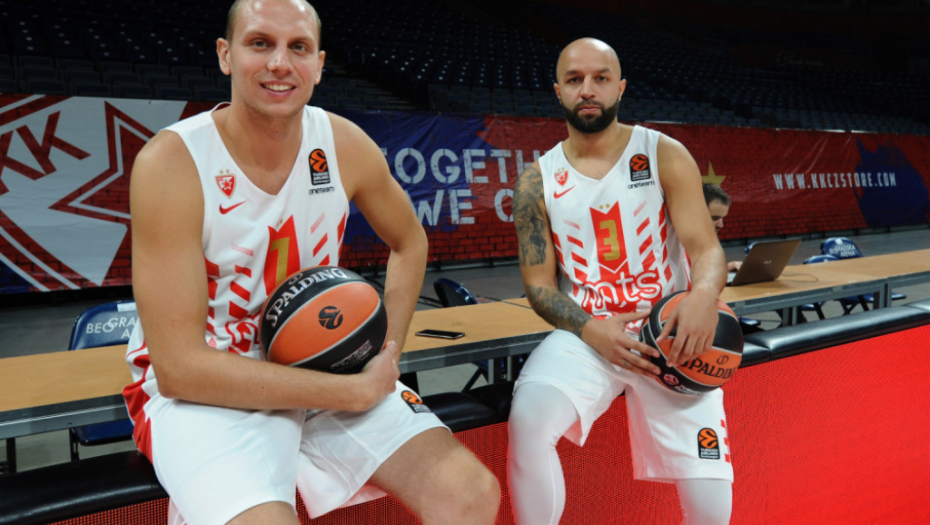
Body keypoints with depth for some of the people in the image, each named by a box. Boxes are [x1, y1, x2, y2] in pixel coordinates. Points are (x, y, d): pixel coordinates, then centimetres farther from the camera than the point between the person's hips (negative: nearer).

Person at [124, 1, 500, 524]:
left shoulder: (345, 144, -6)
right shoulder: (171, 163, -19)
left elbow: (409, 242, 13)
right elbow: (179, 366, -21)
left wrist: (387, 353, -3)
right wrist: (354, 392, -22)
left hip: (323, 366, 4)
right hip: (204, 388, -3)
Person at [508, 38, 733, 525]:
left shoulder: (665, 156, 2)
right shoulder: (536, 182, 4)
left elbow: (706, 247, -4)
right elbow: (539, 283, 4)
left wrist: (704, 293, -28)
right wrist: (591, 330, -15)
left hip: (669, 335, 0)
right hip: (584, 334, 1)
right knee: (528, 420, -30)